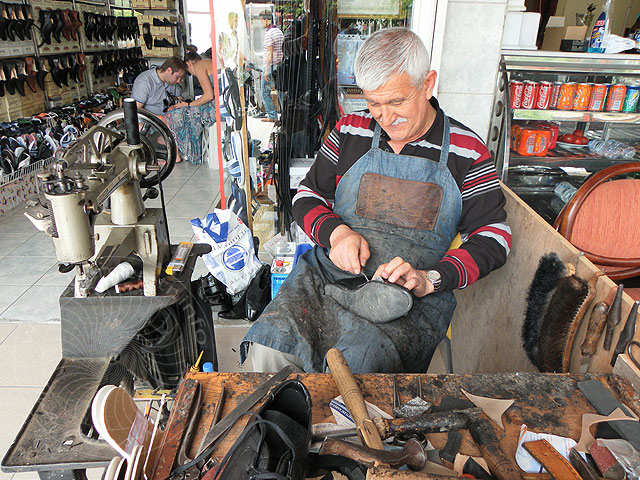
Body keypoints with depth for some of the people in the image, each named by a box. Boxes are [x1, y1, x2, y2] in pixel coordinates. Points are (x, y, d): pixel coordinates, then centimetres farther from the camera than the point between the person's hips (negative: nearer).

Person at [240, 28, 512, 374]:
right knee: (267, 350, -24)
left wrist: (430, 279, -15)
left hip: (412, 301, -2)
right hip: (328, 274, 3)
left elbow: (494, 235, 1)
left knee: (357, 362, -33)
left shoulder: (466, 152, 3)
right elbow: (307, 196, 13)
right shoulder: (350, 131, 9)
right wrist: (335, 232, -9)